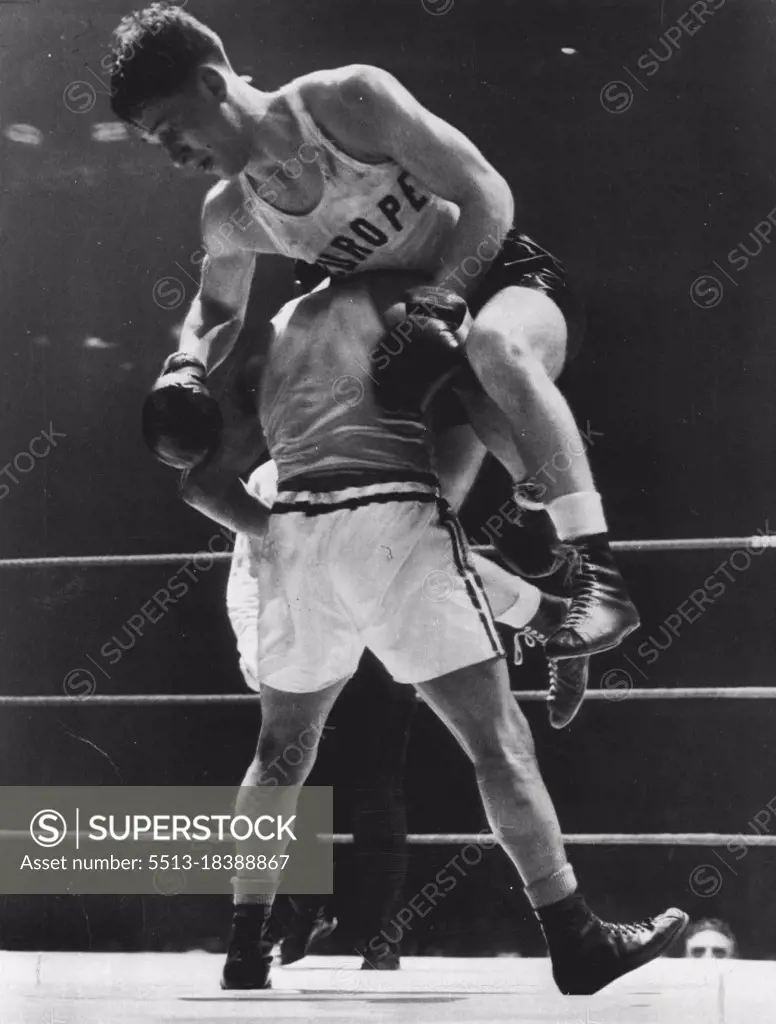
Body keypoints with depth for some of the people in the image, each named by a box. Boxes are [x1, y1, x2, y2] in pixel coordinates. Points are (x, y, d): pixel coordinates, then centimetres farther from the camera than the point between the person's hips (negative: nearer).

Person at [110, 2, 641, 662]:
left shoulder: (349, 101, -21)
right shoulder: (230, 218, -3)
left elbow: (487, 194, -19)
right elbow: (218, 311, 16)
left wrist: (444, 291, -34)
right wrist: (186, 368, -6)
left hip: (508, 282, -7)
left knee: (496, 348, -39)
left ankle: (599, 576, -45)